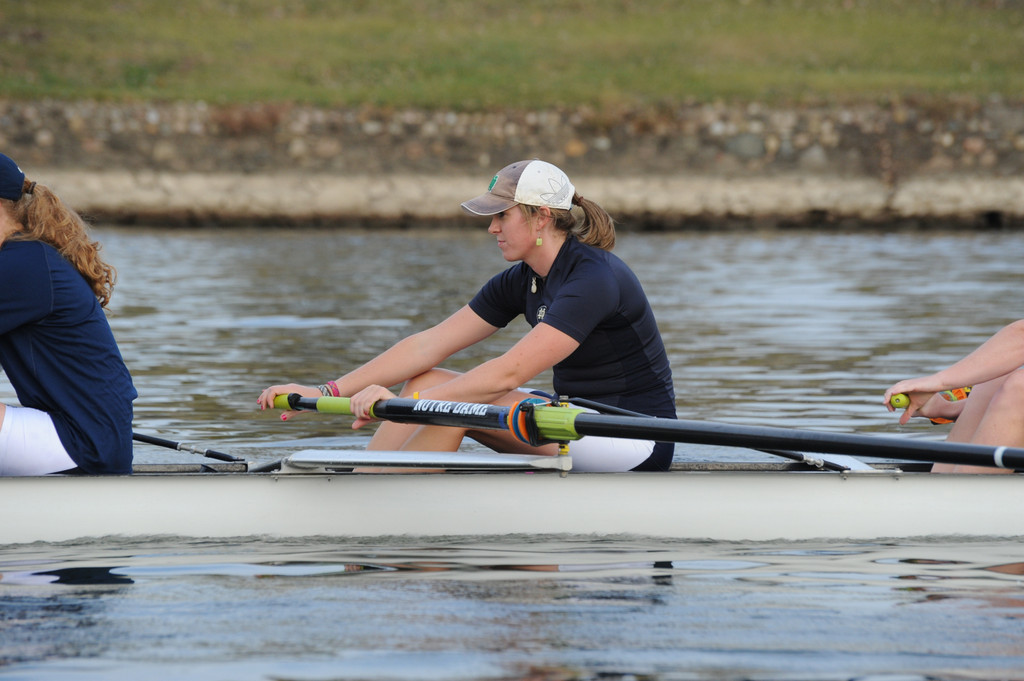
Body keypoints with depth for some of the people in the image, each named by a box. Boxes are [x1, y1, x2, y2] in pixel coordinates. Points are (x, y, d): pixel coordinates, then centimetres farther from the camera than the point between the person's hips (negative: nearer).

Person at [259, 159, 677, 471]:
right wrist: (327, 392, -6)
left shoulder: (595, 278, -21)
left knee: (453, 403, -23)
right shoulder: (521, 282, 6)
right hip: (579, 422, 9)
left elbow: (510, 372, -29)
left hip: (635, 447, -9)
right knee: (425, 381, -3)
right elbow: (429, 345, 2)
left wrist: (405, 402, -32)